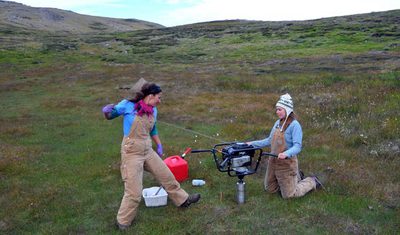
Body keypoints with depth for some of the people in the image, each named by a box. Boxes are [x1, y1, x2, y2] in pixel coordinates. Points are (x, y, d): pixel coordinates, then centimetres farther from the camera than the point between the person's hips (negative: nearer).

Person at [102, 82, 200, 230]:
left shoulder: (153, 111, 4)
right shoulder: (128, 105, -13)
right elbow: (110, 116, 0)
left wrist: (159, 145, 22)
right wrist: (106, 111, -22)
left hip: (147, 150, 7)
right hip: (132, 152, -6)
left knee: (167, 176, 17)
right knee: (134, 192, -3)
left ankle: (183, 200, 38)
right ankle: (122, 222, 20)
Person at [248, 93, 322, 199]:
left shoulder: (295, 125, -18)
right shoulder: (278, 123, 5)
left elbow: (297, 146, -25)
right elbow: (270, 140, 13)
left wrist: (286, 154, -43)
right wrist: (253, 143, 7)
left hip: (286, 163, -7)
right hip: (273, 161, 8)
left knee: (288, 195, 3)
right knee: (269, 189, 19)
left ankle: (311, 181, 25)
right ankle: (293, 179, 36)